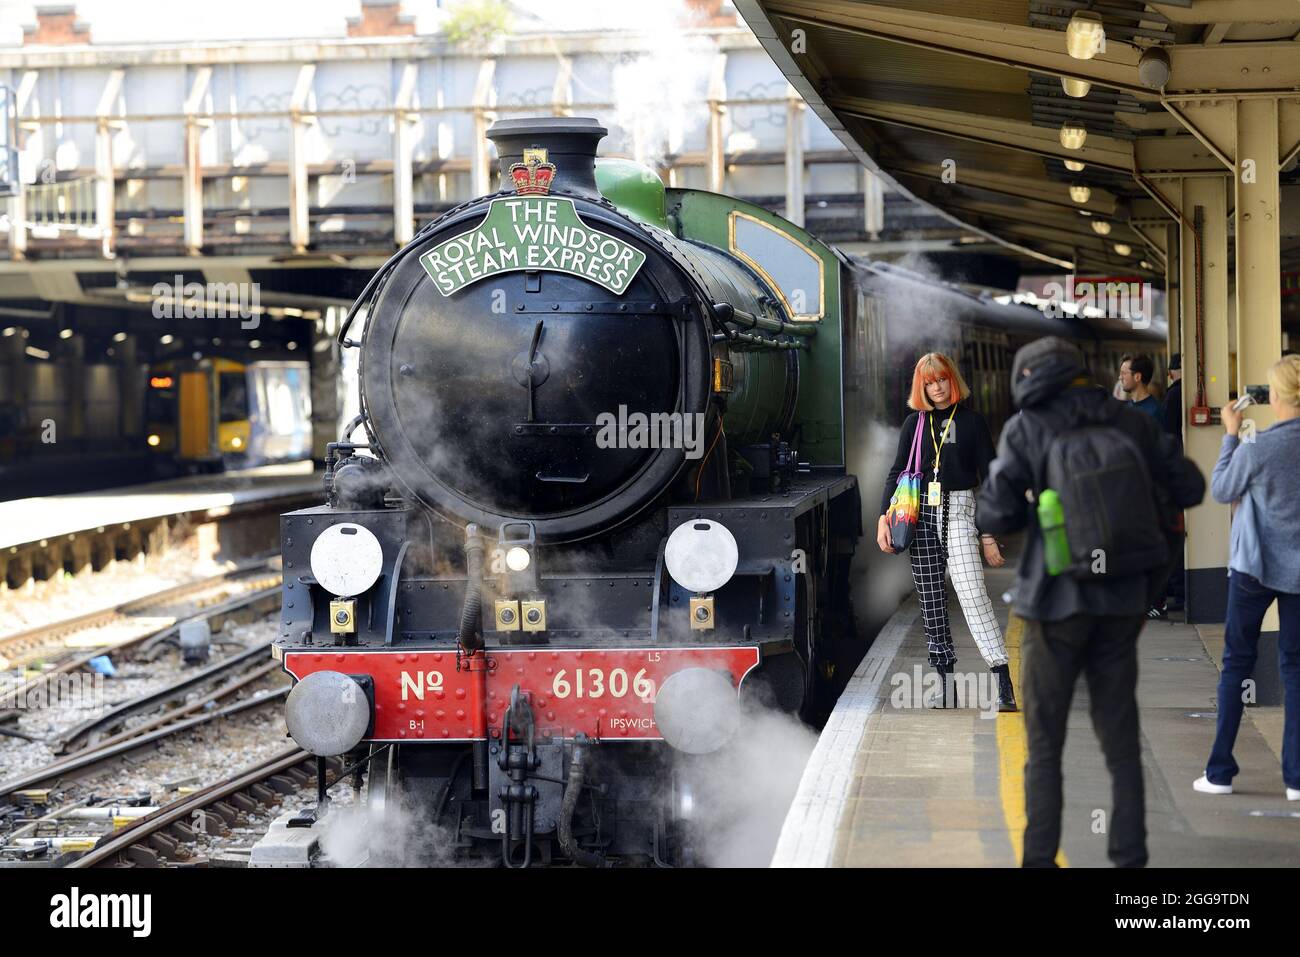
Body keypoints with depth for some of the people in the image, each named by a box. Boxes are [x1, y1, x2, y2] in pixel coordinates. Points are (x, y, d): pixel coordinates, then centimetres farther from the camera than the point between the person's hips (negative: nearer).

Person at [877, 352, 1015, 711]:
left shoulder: (972, 421, 3)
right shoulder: (914, 423, 12)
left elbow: (989, 478, 3)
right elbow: (897, 473, 14)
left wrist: (989, 535, -2)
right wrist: (884, 517, -2)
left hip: (959, 510, -4)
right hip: (922, 514, 4)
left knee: (973, 595, -19)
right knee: (931, 601, 2)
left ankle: (1004, 683, -22)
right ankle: (946, 683, 6)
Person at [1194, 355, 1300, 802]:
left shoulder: (1257, 449, -17)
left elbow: (1221, 490, -1)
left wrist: (1230, 435, 5)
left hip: (1255, 565, -3)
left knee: (1237, 663, 8)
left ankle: (1220, 771, 9)